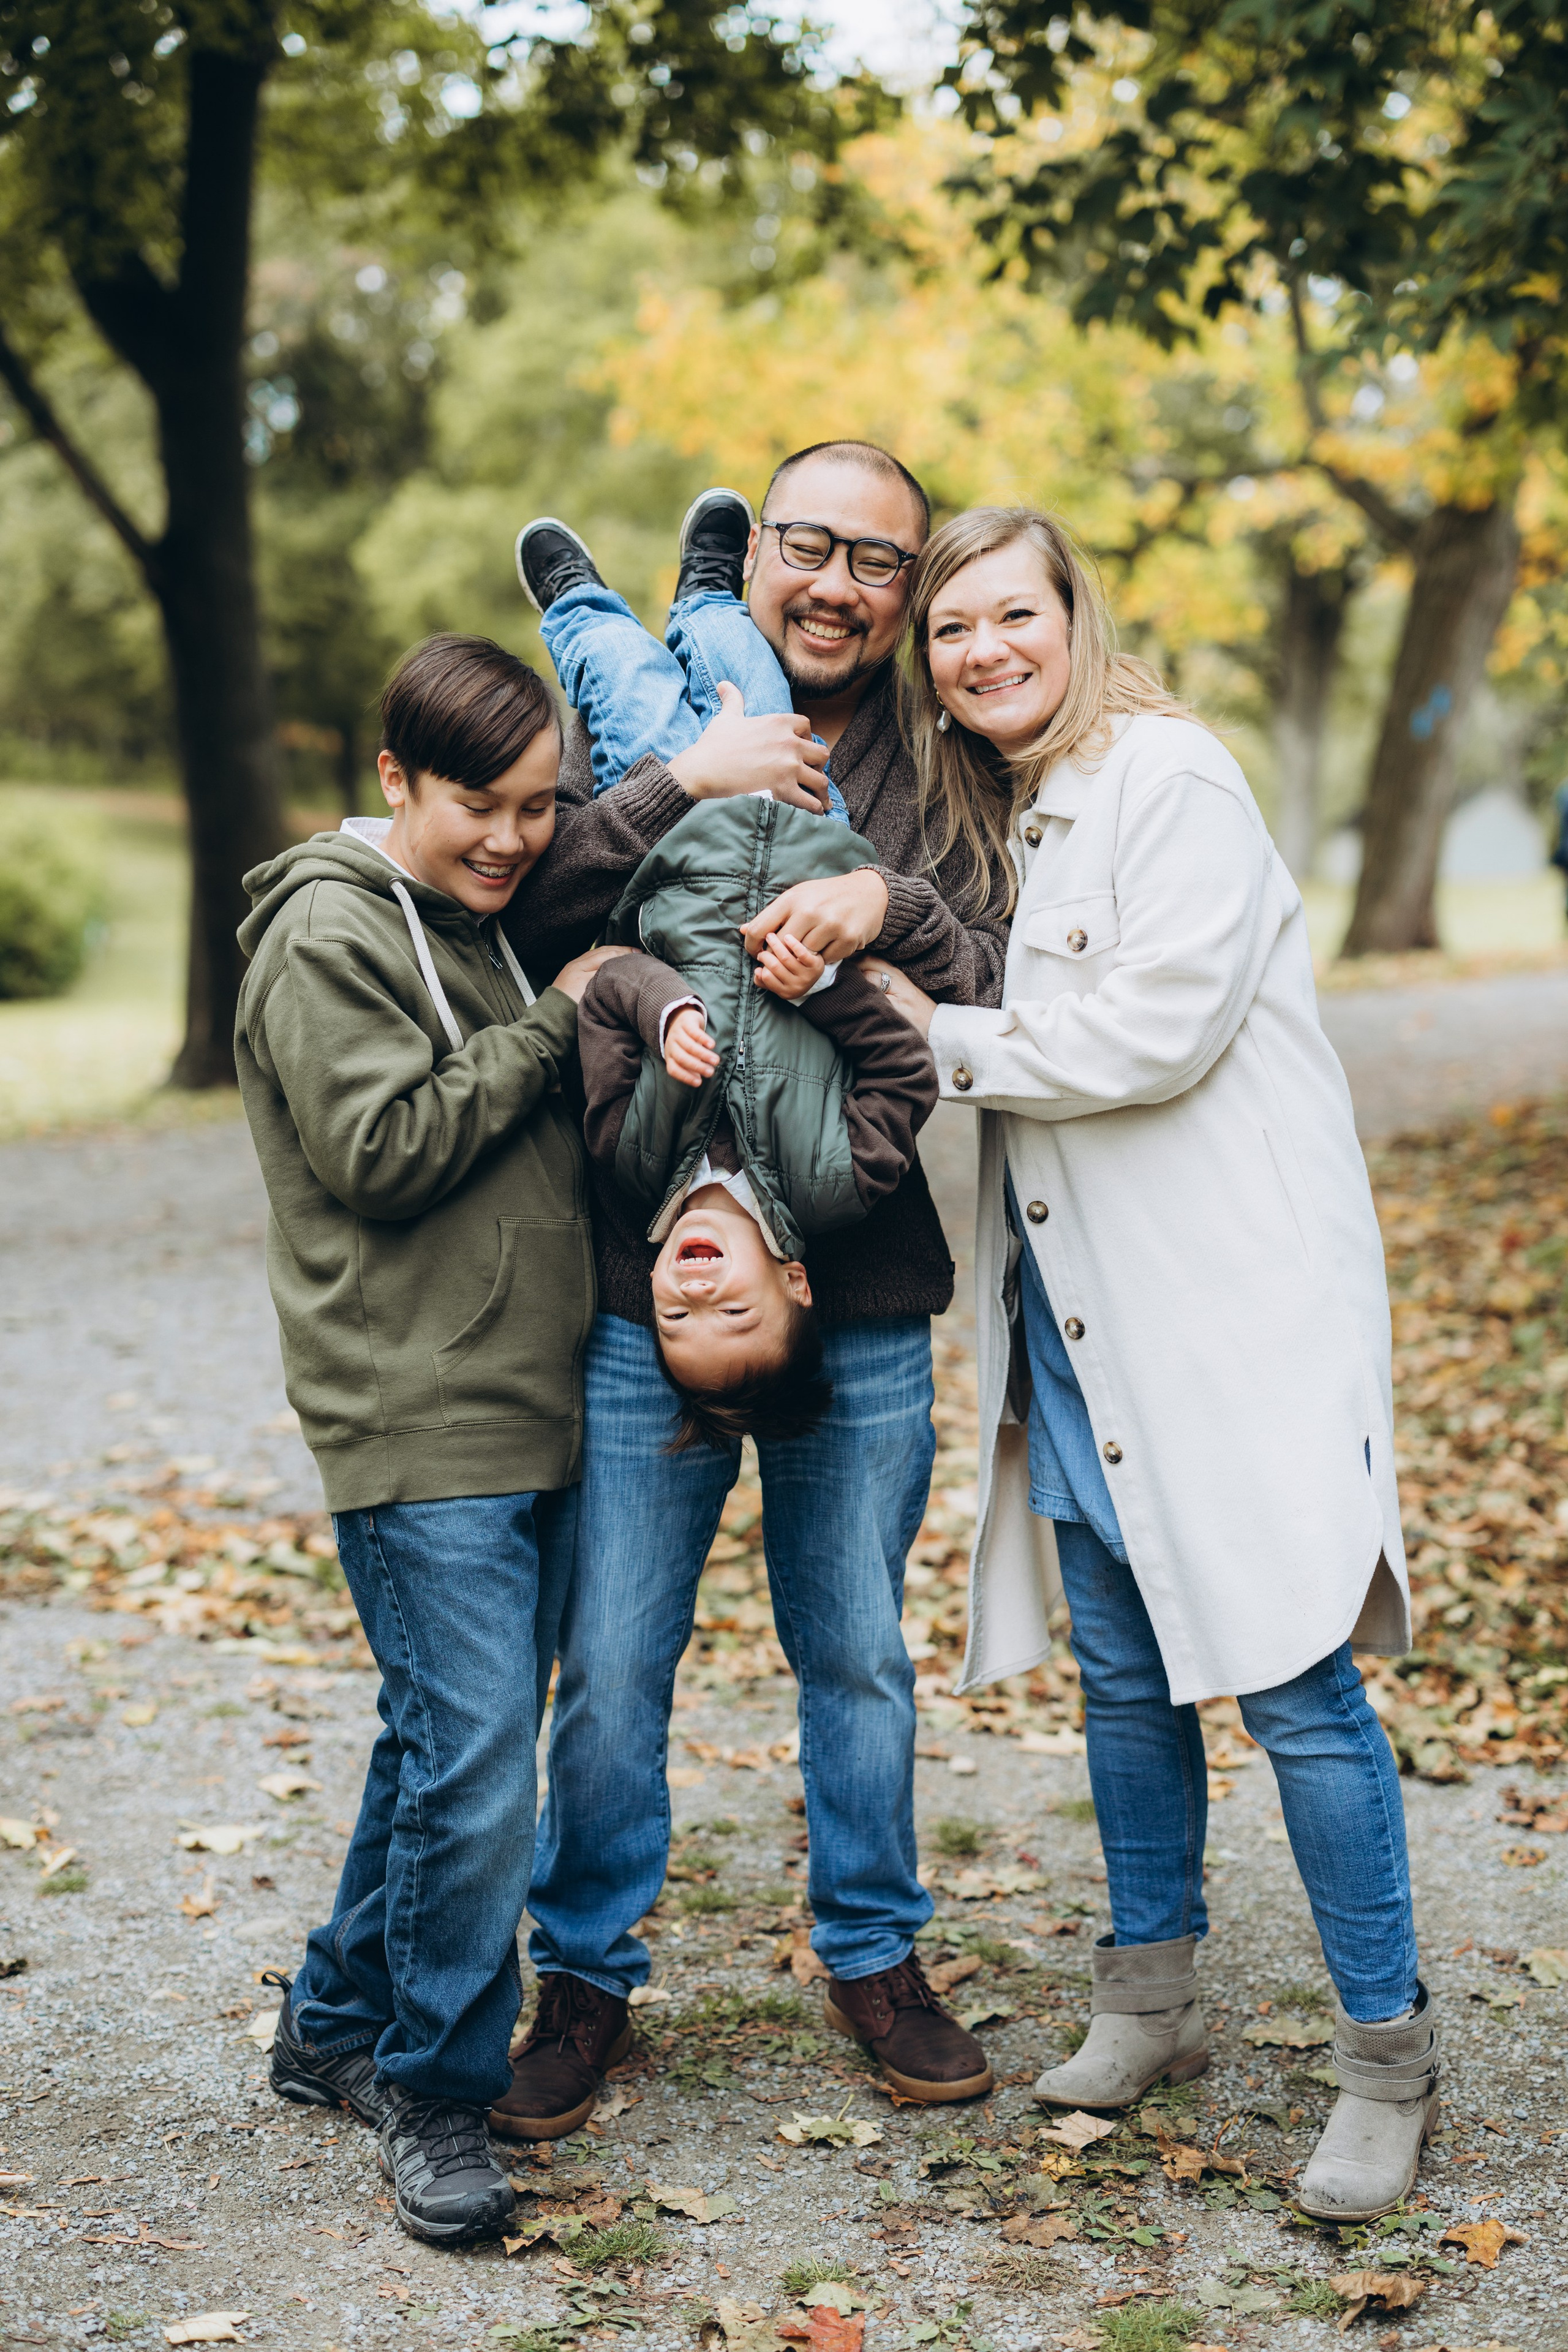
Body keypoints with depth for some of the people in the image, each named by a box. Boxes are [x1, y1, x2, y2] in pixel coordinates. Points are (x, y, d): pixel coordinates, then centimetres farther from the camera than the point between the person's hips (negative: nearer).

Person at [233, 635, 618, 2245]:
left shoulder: (491, 927, 17)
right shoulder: (328, 935, -7)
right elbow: (385, 1150, -15)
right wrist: (554, 1028, -11)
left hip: (534, 1413, 8)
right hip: (419, 1427, -8)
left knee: (450, 1739, 13)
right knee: (473, 1759, -10)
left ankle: (340, 2022, 28)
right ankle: (435, 2091, 5)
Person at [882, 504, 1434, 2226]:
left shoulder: (1169, 775, -8)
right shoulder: (979, 818, 16)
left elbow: (1157, 1029, -17)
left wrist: (944, 1041, -8)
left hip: (1231, 1301, -7)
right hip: (1072, 1319, 8)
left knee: (1289, 1676, -6)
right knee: (1122, 1665, 13)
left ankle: (1388, 2054, 8)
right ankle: (1148, 1996, 29)